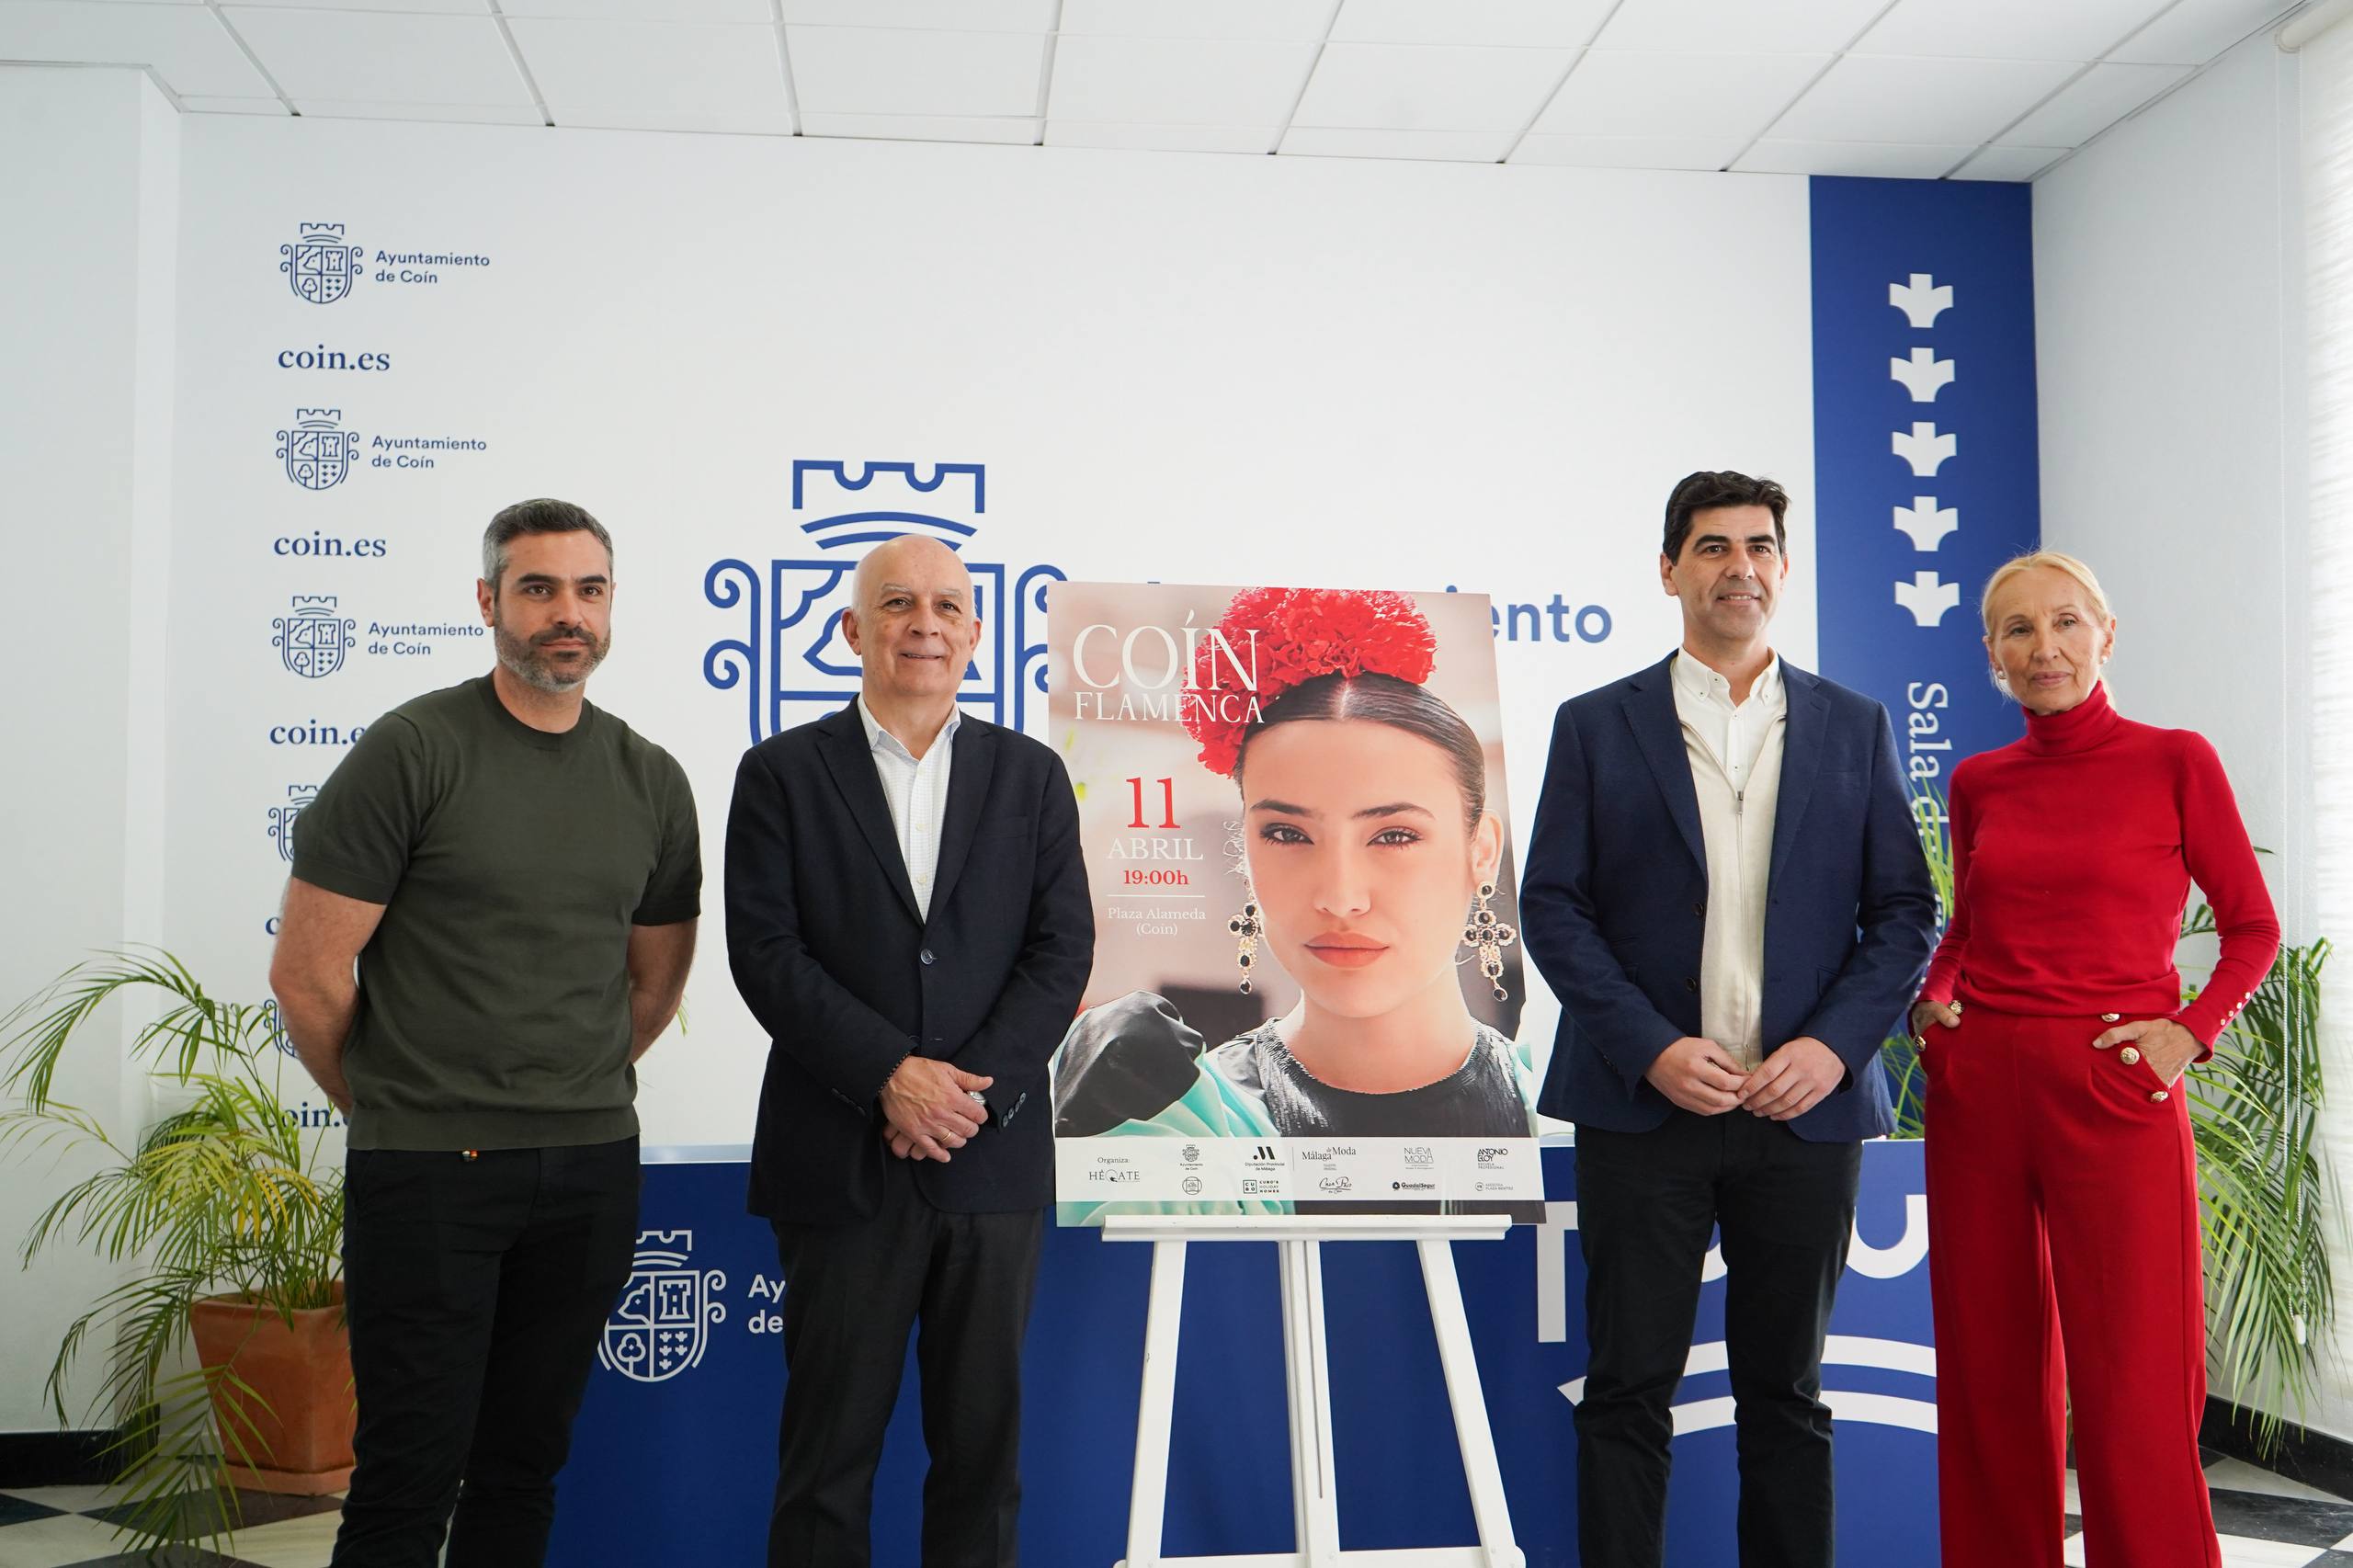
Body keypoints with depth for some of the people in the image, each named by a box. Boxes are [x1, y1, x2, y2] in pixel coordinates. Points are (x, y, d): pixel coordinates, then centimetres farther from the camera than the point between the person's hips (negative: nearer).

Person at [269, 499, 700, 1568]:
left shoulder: (651, 783, 7)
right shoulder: (413, 751, -7)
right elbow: (306, 972, -7)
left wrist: (572, 1102, 13)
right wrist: (389, 1108, 4)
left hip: (590, 1168, 4)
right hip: (426, 1169, -4)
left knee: (525, 1464, 13)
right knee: (411, 1477, 1)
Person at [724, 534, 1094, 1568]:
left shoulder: (1031, 775, 9)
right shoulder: (781, 773, 3)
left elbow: (1062, 951, 2)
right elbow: (766, 952, -5)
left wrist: (975, 1087, -11)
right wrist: (890, 1078, -15)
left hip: (993, 1161, 2)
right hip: (839, 1162, -2)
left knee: (982, 1437, 9)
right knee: (829, 1441, 7)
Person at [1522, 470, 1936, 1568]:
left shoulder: (1854, 728, 9)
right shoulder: (1598, 726, 4)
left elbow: (1904, 910, 7)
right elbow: (1552, 904, -1)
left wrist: (1835, 1044, -8)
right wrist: (1650, 1049, -12)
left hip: (1806, 1108, 2)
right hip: (1644, 1105, -1)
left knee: (1786, 1391, 11)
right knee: (1629, 1389, 3)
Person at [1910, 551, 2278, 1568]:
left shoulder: (2174, 762, -1)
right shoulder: (1978, 783, 9)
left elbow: (2253, 927, 5)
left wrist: (2190, 1031, -8)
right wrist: (1932, 996, 6)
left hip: (2114, 1096, -4)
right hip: (1976, 1092, 4)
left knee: (2133, 1391, -2)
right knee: (1991, 1373, 11)